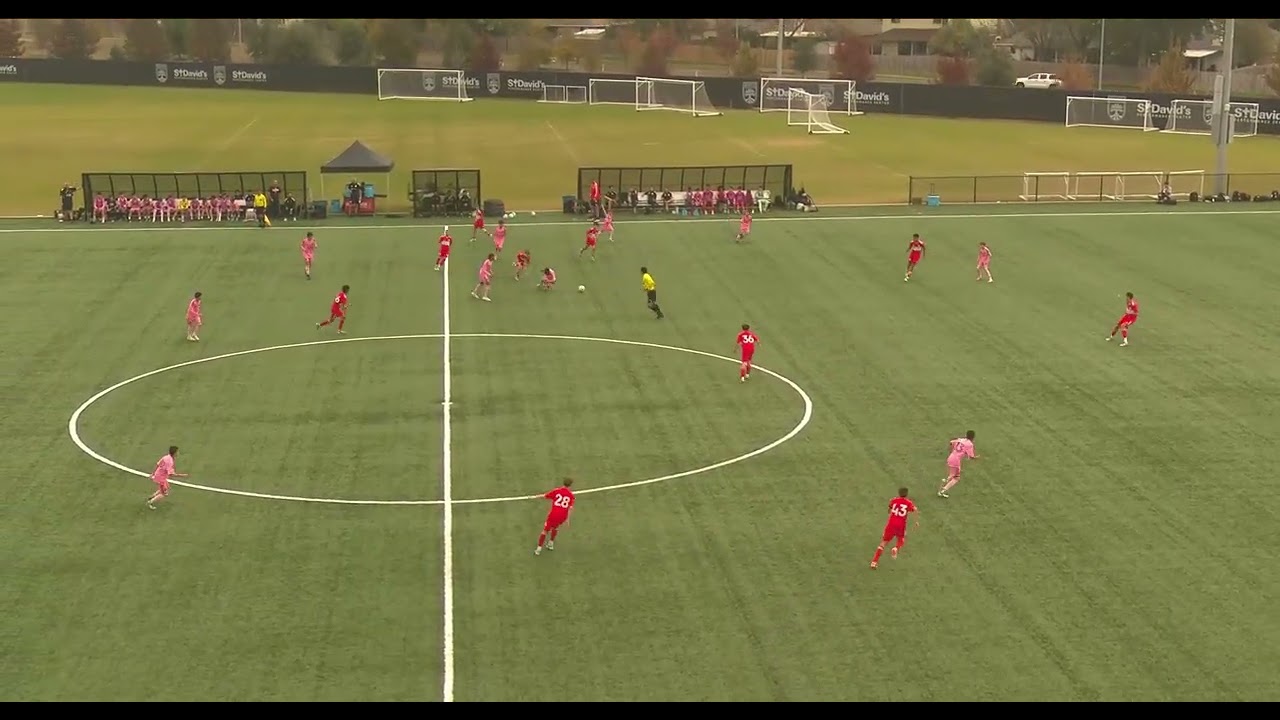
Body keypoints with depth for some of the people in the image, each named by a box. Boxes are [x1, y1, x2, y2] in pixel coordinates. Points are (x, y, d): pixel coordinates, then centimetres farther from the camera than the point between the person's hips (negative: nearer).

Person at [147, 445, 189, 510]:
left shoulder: (167, 457, -4)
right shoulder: (169, 461, -32)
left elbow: (158, 464, 9)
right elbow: (171, 474, -37)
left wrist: (153, 474, 20)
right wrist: (183, 475, -34)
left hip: (157, 475, 9)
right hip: (160, 478, -9)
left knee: (167, 487, 29)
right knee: (165, 494, 6)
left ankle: (150, 498, 36)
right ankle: (150, 502, 14)